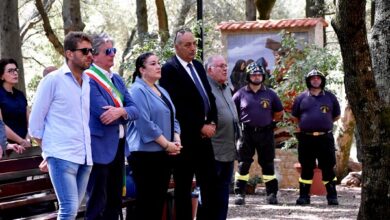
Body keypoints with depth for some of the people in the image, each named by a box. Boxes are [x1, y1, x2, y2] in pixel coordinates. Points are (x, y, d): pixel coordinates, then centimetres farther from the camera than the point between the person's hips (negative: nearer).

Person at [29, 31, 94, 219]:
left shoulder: (88, 82, 11)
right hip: (62, 156, -6)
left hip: (85, 156, 6)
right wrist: (49, 149, 3)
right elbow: (35, 121, 0)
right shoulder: (53, 80, -4)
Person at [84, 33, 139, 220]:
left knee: (115, 200, 12)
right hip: (99, 147, -8)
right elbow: (104, 114, -20)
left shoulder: (117, 79, 13)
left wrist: (121, 111, -17)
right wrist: (124, 112, -6)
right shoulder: (88, 79, -12)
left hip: (118, 145, 8)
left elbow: (134, 110, 4)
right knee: (97, 203, -3)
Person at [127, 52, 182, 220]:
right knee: (146, 201, -5)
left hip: (164, 154, 8)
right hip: (145, 154, -8)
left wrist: (176, 141, 0)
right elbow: (145, 123, -19)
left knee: (159, 200, 10)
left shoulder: (162, 91, 16)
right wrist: (167, 145, -15)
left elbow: (172, 119, 18)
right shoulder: (138, 91, -11)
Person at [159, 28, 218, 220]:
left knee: (210, 182, 9)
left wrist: (212, 122, 1)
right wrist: (200, 127, -15)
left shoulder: (198, 66, 13)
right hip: (185, 137, -7)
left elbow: (209, 96, 17)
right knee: (183, 186, 1)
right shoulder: (169, 69, -11)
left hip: (204, 134, 7)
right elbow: (177, 107, -17)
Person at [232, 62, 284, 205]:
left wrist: (269, 121, 10)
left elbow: (279, 112, 18)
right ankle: (239, 194, 2)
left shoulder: (270, 94, 8)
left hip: (265, 133, 1)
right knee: (243, 164, -1)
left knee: (268, 164, 4)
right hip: (246, 133, -1)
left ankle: (271, 194, 8)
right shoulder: (241, 94, 3)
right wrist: (241, 122, 5)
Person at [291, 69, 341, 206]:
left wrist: (324, 123, 11)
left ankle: (332, 196, 5)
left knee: (328, 168, 0)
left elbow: (336, 116, 17)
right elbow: (295, 116, 18)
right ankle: (304, 196, 10)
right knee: (306, 168, 5)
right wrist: (305, 125, 12)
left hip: (325, 138, 0)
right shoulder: (302, 97, 8)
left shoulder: (330, 97, 9)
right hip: (306, 138, 0)